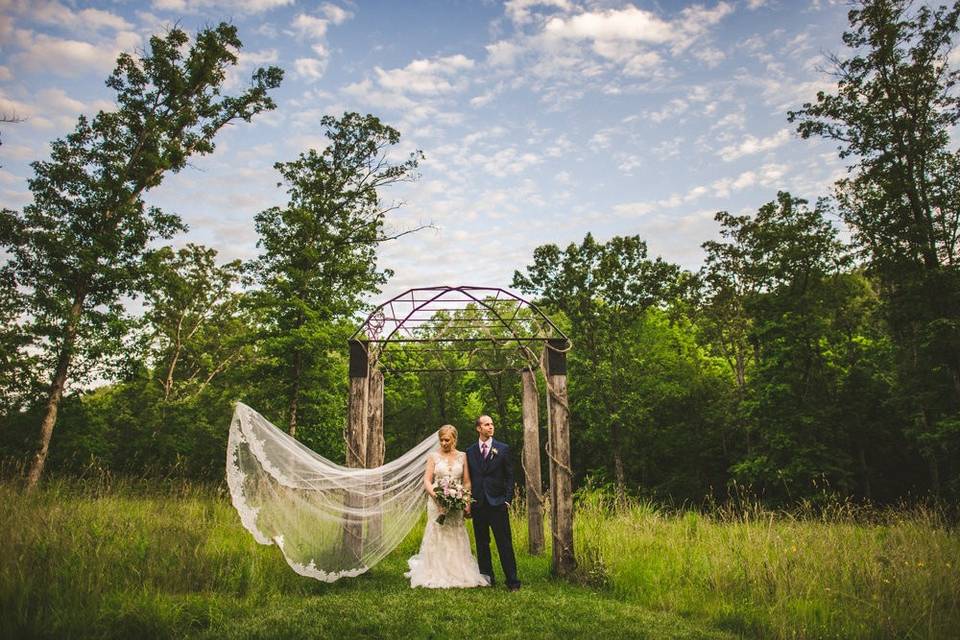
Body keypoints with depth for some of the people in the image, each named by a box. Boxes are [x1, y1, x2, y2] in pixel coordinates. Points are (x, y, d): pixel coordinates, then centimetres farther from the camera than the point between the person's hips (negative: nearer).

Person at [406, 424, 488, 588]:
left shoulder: (462, 456, 6)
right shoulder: (433, 456, 2)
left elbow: (467, 482, 6)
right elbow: (427, 480, -3)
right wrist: (435, 495, -21)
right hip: (437, 501, -1)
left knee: (456, 538, 3)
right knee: (437, 537, -1)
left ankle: (458, 573, 12)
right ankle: (437, 576, 6)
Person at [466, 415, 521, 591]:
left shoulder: (503, 449, 2)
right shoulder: (470, 451, 8)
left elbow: (510, 476, 2)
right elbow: (468, 478, 12)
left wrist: (508, 500, -5)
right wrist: (468, 500, 3)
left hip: (497, 503, -3)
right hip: (478, 504, 3)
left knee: (504, 544, -3)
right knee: (481, 543, 10)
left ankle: (512, 581, 2)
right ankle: (486, 578, 20)